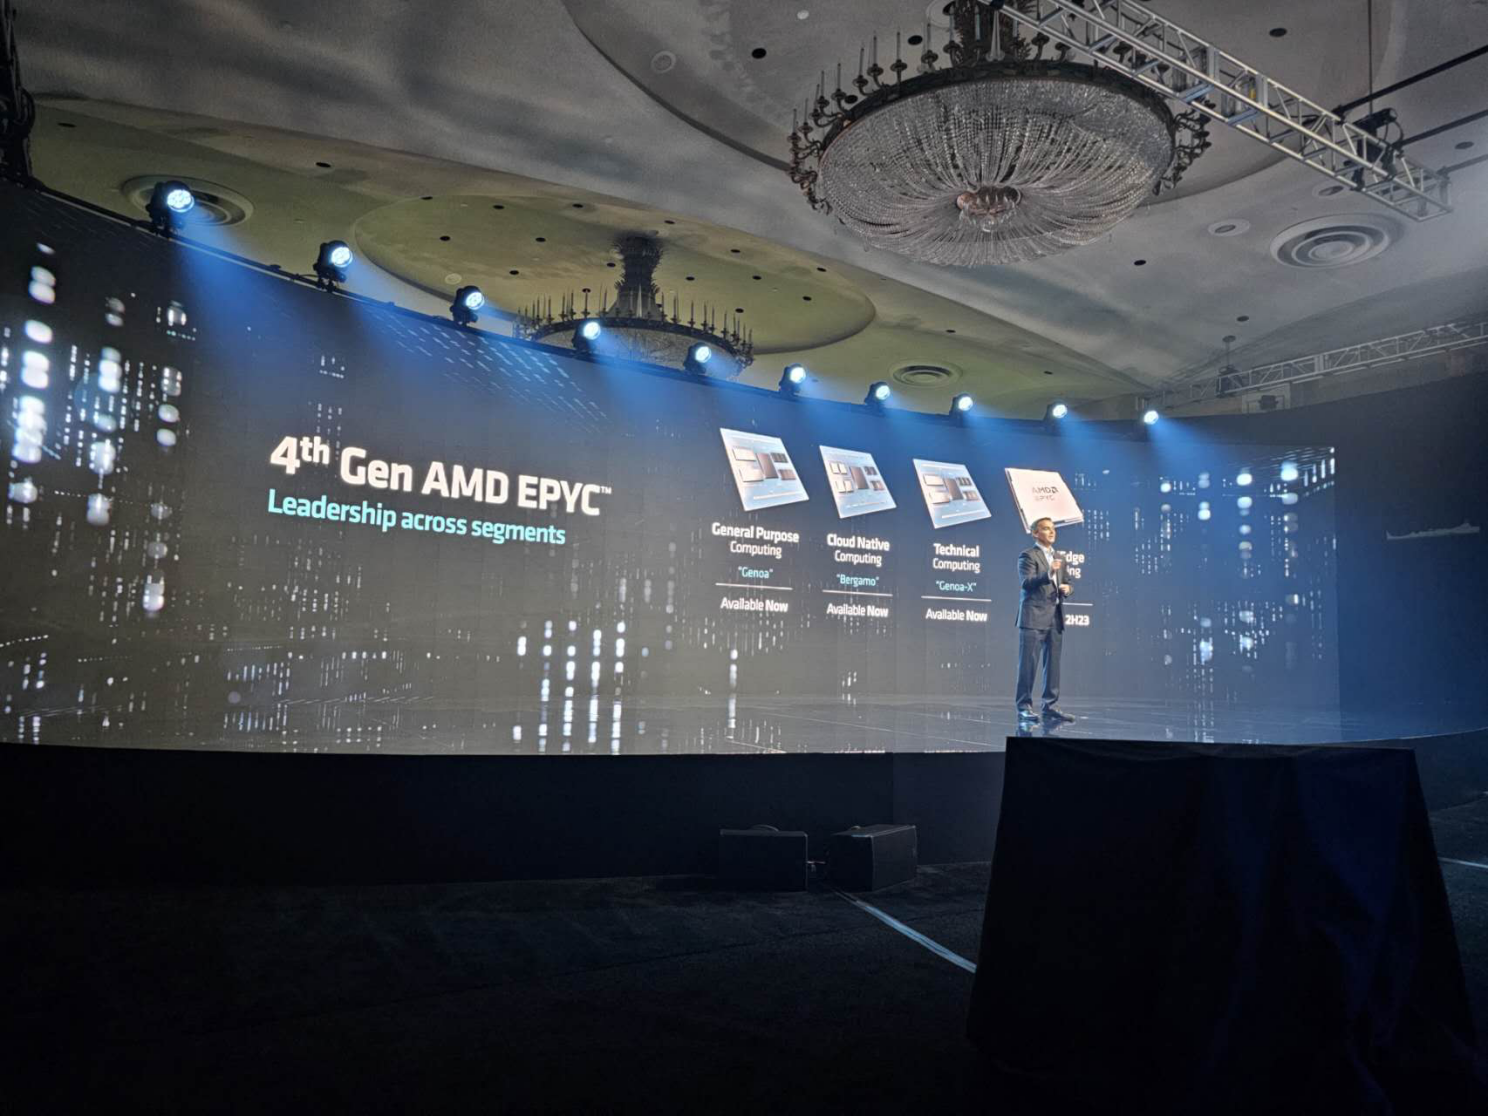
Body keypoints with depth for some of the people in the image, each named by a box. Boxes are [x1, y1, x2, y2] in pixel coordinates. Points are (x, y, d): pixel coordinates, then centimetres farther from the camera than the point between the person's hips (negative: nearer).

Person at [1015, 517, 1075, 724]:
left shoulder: (1059, 558, 20)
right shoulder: (1028, 555, -3)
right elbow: (1027, 583, -16)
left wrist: (1066, 588, 1)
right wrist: (1048, 573, -29)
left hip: (1055, 617, 7)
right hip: (1034, 617, -7)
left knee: (1053, 664, 8)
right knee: (1028, 664, -5)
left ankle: (1051, 706, 14)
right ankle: (1024, 707, -2)